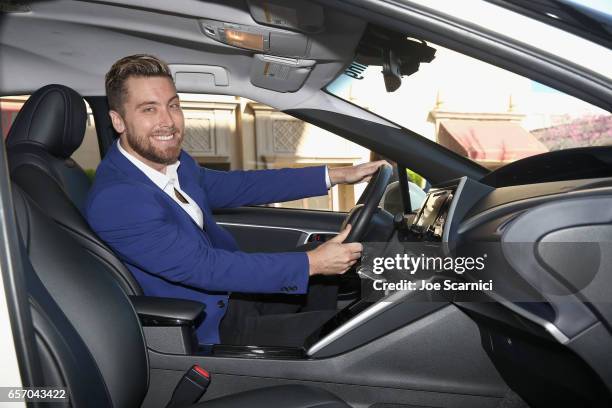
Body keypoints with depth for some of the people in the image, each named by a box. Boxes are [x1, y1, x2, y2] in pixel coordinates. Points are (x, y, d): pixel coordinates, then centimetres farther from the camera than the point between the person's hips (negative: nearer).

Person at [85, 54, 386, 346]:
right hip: (207, 334, -8)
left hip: (228, 295, 8)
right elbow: (205, 268, -29)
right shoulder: (113, 202, -28)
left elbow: (237, 186, 5)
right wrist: (311, 263, -27)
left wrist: (337, 175, 4)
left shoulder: (172, 161, -2)